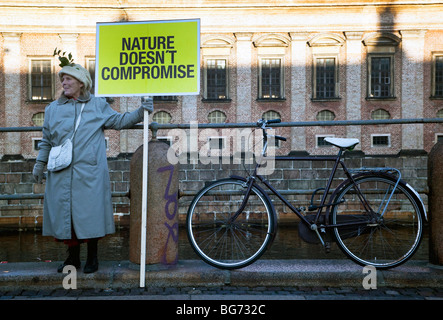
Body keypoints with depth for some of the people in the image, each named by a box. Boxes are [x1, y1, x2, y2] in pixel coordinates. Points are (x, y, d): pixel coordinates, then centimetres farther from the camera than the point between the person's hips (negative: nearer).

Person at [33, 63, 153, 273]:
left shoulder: (98, 105, 8)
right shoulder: (53, 108, 14)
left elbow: (119, 121, 9)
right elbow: (46, 141, 19)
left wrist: (140, 112, -3)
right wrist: (40, 164, 17)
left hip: (90, 174, -2)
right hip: (61, 175, 3)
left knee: (90, 212, 1)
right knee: (65, 214, 6)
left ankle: (92, 257, 17)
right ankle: (73, 257, 22)